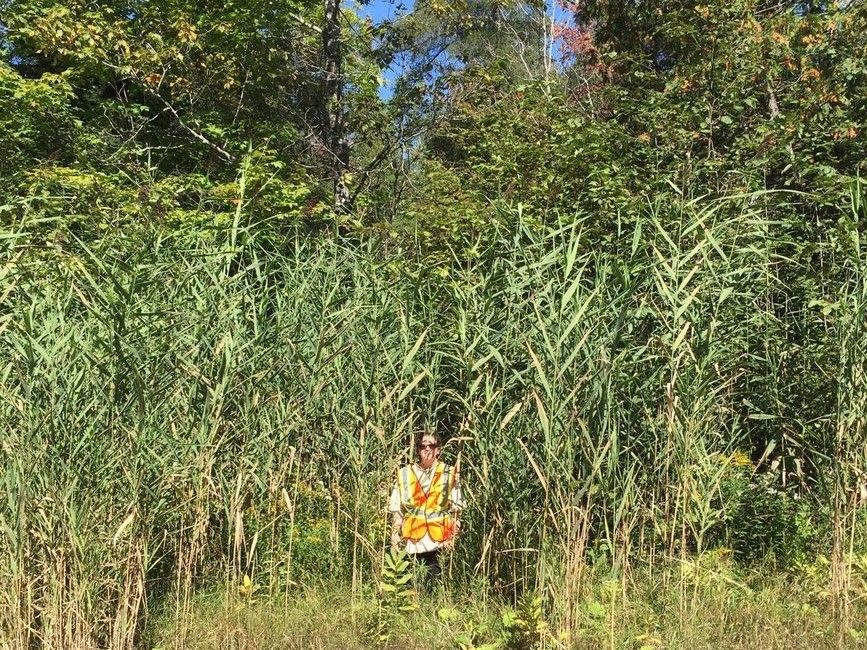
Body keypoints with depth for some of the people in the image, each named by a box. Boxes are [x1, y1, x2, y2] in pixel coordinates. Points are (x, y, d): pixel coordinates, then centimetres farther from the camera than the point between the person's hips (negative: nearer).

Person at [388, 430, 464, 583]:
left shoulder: (449, 474, 6)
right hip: (413, 539, 1)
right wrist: (395, 534, 3)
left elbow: (456, 508, 4)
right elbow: (396, 508, 10)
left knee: (435, 577, -5)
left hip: (439, 538, -1)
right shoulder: (405, 474, 9)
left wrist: (452, 536, -3)